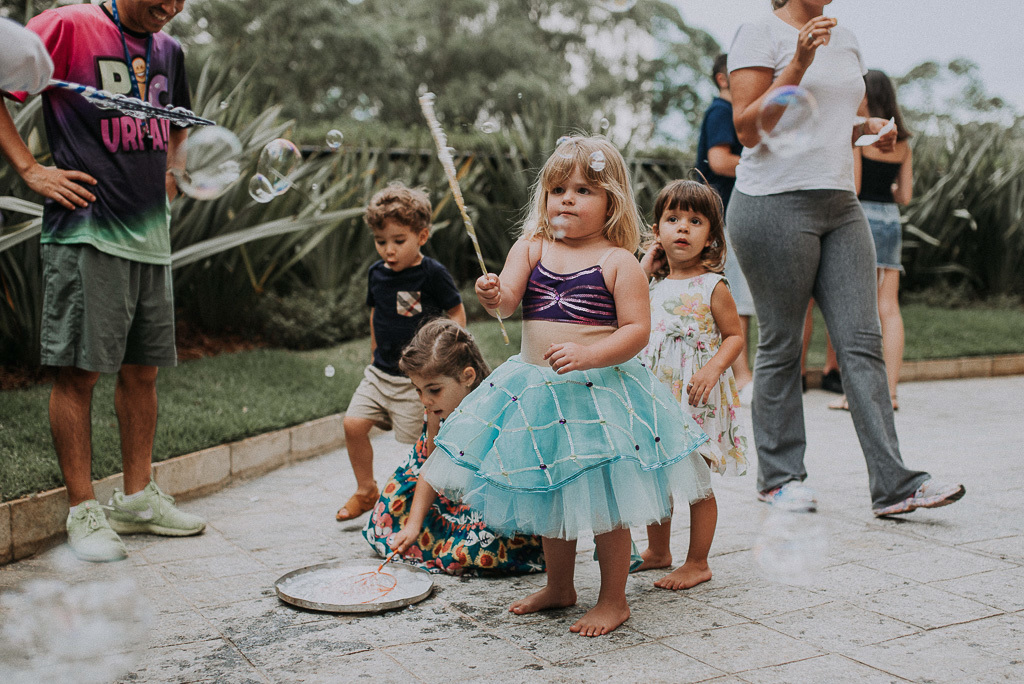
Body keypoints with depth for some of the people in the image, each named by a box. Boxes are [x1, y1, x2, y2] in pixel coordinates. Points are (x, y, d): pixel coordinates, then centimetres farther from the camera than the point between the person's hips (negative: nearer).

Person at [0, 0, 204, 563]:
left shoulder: (168, 50, 16)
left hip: (150, 234, 7)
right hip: (84, 229, -7)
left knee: (142, 369, 11)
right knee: (78, 370, -3)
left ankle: (138, 498, 22)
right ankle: (84, 511, 6)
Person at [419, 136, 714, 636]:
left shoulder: (618, 262, -7)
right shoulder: (530, 248, 4)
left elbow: (637, 329, -12)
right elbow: (507, 301, -10)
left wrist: (587, 355, -26)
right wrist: (492, 297, -33)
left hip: (598, 391, -5)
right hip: (536, 388, 5)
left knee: (602, 500, 3)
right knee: (548, 496, 18)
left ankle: (613, 599, 21)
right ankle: (558, 587, 37)